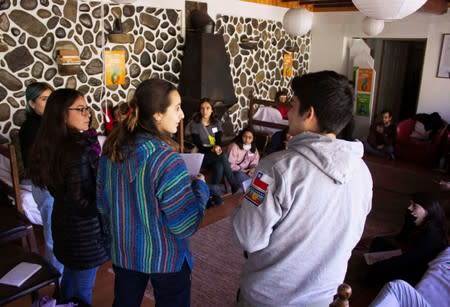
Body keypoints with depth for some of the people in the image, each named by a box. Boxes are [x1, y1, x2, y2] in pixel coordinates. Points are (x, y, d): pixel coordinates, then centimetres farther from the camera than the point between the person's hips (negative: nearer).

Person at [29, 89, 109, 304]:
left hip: (63, 222, 8)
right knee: (82, 288, 12)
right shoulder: (80, 151, -28)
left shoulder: (50, 145, -1)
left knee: (70, 275, 28)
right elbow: (84, 201, -25)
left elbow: (57, 189, 8)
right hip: (84, 230, -8)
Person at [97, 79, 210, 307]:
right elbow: (185, 225, -24)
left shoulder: (112, 149, -6)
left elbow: (102, 203, 6)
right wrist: (200, 185, -10)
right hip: (165, 258, -5)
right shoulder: (166, 159, -27)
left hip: (123, 252, 6)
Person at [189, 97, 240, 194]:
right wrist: (212, 149, -27)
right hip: (202, 156, -3)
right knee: (222, 156, -31)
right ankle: (235, 186, -26)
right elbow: (198, 145, -12)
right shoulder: (194, 124, -7)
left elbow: (219, 140, -1)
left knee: (219, 166, -33)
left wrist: (218, 147, -25)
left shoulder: (217, 122, 7)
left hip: (215, 155, 4)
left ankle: (214, 193, -24)